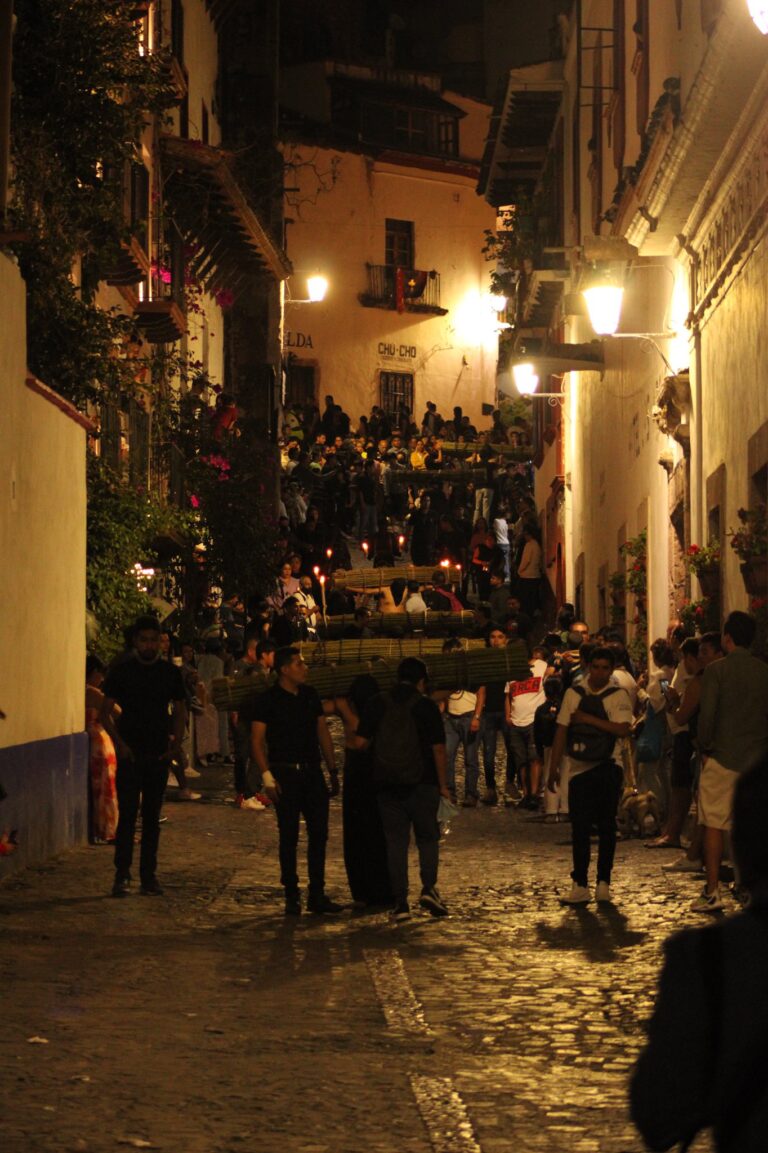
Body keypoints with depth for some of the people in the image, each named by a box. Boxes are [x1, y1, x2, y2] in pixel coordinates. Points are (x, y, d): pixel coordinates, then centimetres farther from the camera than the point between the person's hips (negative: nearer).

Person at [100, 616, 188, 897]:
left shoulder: (170, 672, 6)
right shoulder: (121, 671, 0)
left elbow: (180, 711, 12)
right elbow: (105, 712, 1)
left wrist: (177, 744, -2)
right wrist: (119, 742, -12)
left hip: (159, 754, 2)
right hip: (130, 753, -2)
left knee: (152, 816, 6)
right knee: (127, 813, -6)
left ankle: (149, 875, 11)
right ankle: (122, 875, -3)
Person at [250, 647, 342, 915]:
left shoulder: (310, 696, 11)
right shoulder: (267, 700, -5)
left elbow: (323, 732, 16)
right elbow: (257, 741, -7)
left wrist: (333, 770, 13)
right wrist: (267, 777, -15)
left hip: (312, 772, 5)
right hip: (285, 773, -5)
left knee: (319, 834, 4)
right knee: (289, 837, -1)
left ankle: (317, 895, 10)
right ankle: (291, 896, 7)